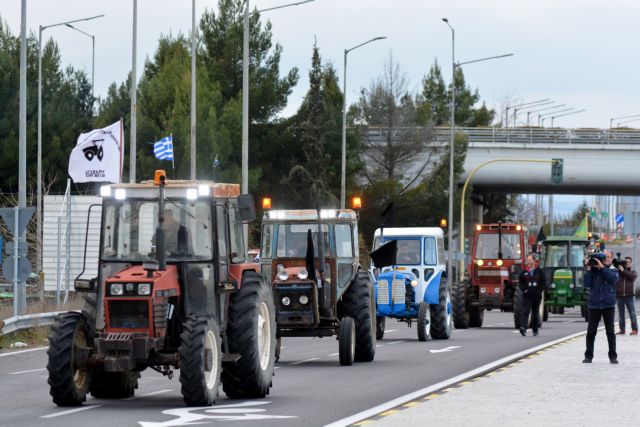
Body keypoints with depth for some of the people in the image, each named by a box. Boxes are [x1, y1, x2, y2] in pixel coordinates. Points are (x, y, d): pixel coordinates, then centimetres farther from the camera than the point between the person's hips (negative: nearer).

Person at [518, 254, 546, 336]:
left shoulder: (539, 271, 4)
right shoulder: (524, 272, 6)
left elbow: (543, 282, 6)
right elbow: (521, 283, 11)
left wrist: (539, 290, -6)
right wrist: (524, 290, -5)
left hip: (536, 295, 1)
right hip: (527, 295, -1)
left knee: (535, 313, 9)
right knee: (526, 311, -16)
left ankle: (535, 330, 18)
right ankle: (523, 328, -27)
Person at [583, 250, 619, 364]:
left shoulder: (613, 271, 5)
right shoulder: (593, 270, 5)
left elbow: (613, 279, -18)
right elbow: (587, 284, -5)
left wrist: (602, 267, -20)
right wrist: (588, 269, -10)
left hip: (608, 305, 0)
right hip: (594, 305, 0)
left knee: (610, 332, 1)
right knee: (591, 332, 2)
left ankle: (613, 356, 8)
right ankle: (588, 355, 9)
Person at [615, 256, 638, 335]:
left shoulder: (633, 272, 9)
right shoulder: (618, 271, 11)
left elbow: (632, 277, -12)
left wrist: (623, 271, -19)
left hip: (630, 296, -2)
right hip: (619, 296, 2)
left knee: (632, 313, -3)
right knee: (621, 313, 4)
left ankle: (634, 329, -1)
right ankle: (621, 329, 8)